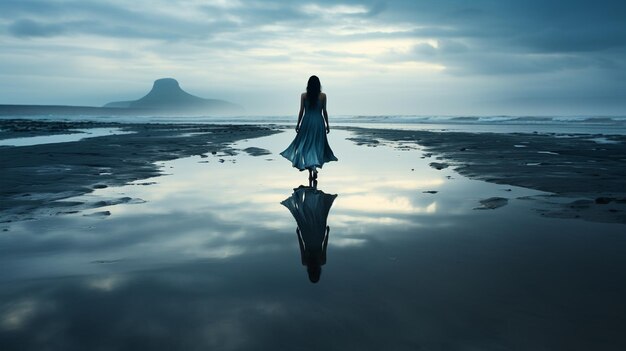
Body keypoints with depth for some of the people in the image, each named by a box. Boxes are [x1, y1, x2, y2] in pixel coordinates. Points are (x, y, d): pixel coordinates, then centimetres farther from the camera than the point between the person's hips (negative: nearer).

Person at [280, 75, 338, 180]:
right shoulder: (323, 96, -2)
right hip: (319, 122, 0)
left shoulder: (304, 96, -3)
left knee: (306, 145, 7)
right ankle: (315, 166, -8)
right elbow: (324, 111, 1)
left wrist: (298, 124, 8)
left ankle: (310, 172, 3)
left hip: (307, 122, 0)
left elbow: (301, 111, -1)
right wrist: (327, 124, 9)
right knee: (318, 145, 10)